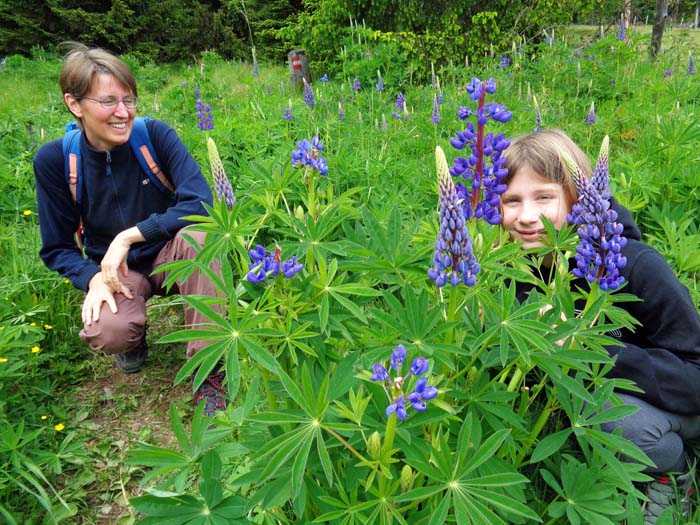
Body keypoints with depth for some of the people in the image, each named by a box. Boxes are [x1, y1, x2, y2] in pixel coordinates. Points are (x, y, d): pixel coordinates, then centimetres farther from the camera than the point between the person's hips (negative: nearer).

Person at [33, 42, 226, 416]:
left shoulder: (154, 134, -16)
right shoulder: (54, 160, -12)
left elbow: (199, 201, -27)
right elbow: (57, 248, -3)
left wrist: (129, 235, -30)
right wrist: (93, 278, -22)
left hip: (169, 254, 0)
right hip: (115, 270, 0)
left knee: (199, 235, -36)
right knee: (108, 333, -32)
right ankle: (133, 336, 10)